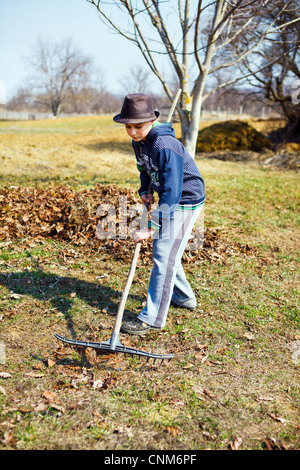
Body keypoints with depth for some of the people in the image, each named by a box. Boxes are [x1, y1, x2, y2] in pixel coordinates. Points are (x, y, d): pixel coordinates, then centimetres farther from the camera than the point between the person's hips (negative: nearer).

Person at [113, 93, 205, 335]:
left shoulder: (165, 146, -30)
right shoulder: (139, 141, -1)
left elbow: (171, 192, -32)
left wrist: (152, 228, -31)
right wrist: (146, 191, -1)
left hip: (186, 201, -10)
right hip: (170, 201, 10)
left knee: (164, 256, -9)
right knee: (163, 250, 19)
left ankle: (153, 318, 0)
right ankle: (184, 297, 38)